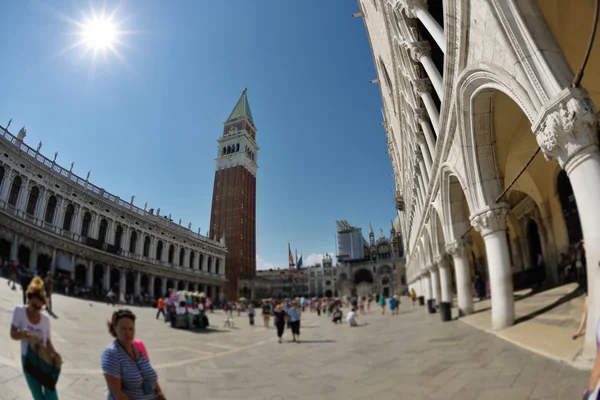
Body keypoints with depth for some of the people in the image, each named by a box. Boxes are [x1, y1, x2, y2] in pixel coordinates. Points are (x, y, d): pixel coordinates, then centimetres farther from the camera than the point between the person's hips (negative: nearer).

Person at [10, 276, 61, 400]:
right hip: (28, 361, -1)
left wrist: (55, 354, -15)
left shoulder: (45, 319, -3)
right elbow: (13, 334, -7)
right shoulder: (19, 311, -8)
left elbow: (48, 342, 3)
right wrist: (23, 334, -30)